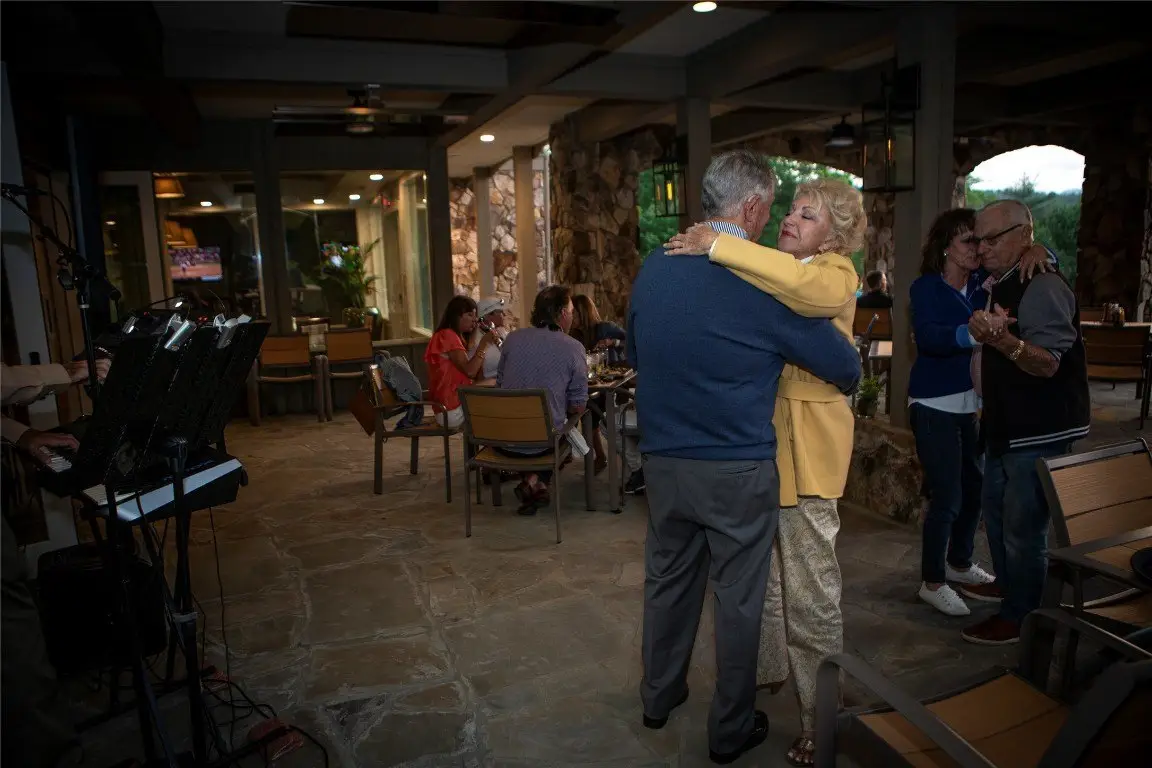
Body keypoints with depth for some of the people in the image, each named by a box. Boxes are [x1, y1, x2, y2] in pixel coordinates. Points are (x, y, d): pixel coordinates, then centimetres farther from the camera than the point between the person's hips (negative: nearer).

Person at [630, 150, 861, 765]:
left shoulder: (653, 267, -1)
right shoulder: (769, 284, -16)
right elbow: (845, 367, -6)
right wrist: (846, 383, 16)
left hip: (662, 460, 5)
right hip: (738, 471, -5)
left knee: (667, 582, 20)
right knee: (738, 599, 12)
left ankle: (658, 697, 40)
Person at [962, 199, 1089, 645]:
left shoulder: (1043, 287, -20)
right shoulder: (1002, 285, 10)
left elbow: (1047, 364, -27)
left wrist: (1004, 341, -45)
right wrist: (983, 334, 2)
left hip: (1040, 432, -10)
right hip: (1007, 425, 10)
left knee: (1023, 525, -2)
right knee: (996, 509, 23)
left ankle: (1019, 618, 13)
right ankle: (1007, 583, 42)